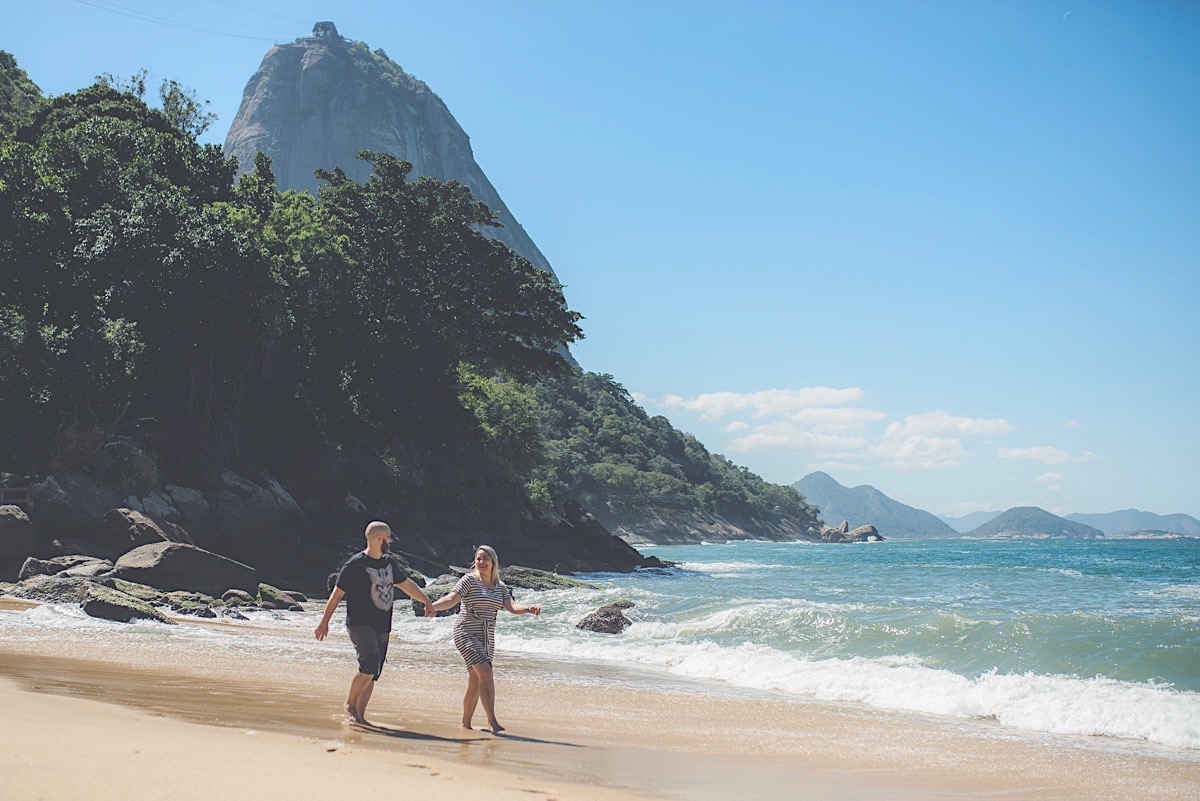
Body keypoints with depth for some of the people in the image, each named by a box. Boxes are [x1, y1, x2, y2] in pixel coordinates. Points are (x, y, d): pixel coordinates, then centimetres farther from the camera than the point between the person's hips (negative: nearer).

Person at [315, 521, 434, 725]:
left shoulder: (388, 563, 14)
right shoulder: (355, 564, -7)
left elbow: (407, 585, 26)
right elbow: (337, 594, -2)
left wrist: (427, 602, 24)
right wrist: (325, 622, 2)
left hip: (382, 627, 7)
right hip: (359, 623, -7)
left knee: (373, 675, 4)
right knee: (370, 664, -23)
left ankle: (359, 716, 11)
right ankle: (350, 704, -5)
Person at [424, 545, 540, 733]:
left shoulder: (500, 586, 11)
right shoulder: (469, 580, -4)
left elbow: (512, 607, 2)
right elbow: (451, 599, -15)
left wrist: (528, 609, -19)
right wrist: (433, 605, -34)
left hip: (487, 639, 6)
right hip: (467, 634, -6)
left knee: (475, 682, 8)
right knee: (485, 673, -22)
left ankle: (466, 724, 18)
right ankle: (492, 721, -23)